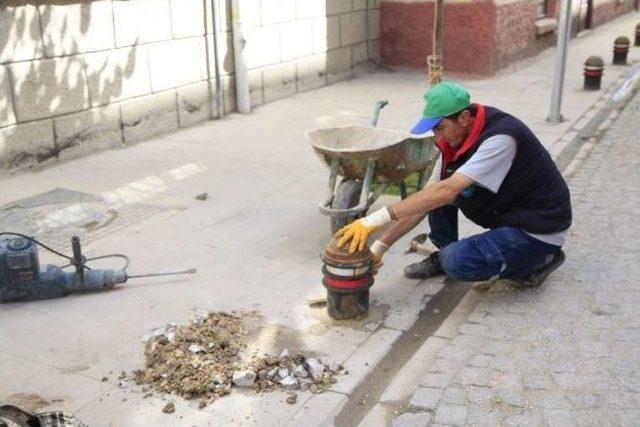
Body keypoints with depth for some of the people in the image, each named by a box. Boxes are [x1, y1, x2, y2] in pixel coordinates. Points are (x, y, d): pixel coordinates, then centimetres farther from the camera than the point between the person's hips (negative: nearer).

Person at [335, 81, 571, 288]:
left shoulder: (501, 138, -29)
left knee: (458, 262, -26)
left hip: (540, 230, -8)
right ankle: (444, 255, 12)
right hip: (502, 211, 8)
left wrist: (377, 218, -40)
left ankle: (539, 259, -3)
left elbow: (447, 192, -38)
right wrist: (380, 245, -7)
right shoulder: (455, 139, -4)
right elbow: (426, 197, -2)